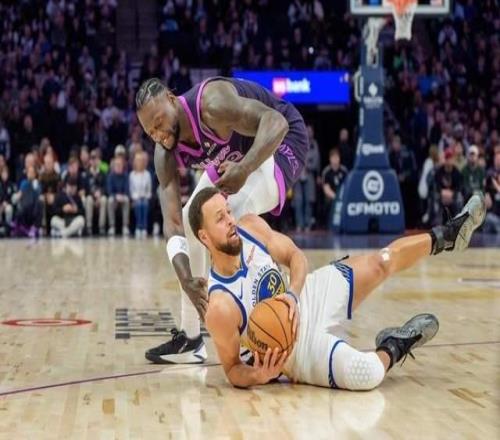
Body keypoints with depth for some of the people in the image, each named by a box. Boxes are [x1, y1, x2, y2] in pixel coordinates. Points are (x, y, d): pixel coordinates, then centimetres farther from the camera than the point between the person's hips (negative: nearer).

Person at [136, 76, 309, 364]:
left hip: (280, 141, -8)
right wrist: (186, 279, -34)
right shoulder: (166, 155, -16)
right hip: (236, 156, 8)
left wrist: (245, 168, -58)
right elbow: (173, 223, -20)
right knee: (190, 221, 8)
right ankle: (190, 338, 19)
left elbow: (276, 121, -43)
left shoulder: (211, 103, -36)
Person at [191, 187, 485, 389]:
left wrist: (292, 295, -25)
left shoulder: (250, 227, -17)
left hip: (309, 297, 6)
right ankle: (394, 348, 10)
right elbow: (233, 370, -17)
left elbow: (296, 257, -3)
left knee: (383, 262, 8)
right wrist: (259, 376, -40)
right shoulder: (220, 308, -33)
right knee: (369, 374, -26)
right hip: (300, 346, -6)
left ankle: (445, 236, 35)